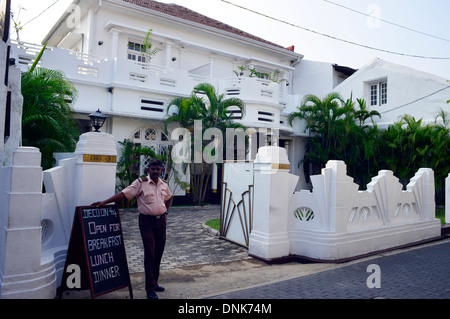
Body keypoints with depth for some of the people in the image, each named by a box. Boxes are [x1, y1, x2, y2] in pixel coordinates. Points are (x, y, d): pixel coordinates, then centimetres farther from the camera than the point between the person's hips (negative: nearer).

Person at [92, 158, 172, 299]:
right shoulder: (141, 183, -8)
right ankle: (150, 288, 2)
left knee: (159, 252, 11)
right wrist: (104, 202, -22)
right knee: (149, 253, -7)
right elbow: (123, 193, -14)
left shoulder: (164, 185, 8)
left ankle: (154, 282, 26)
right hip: (147, 221, -5)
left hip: (161, 220, 5)